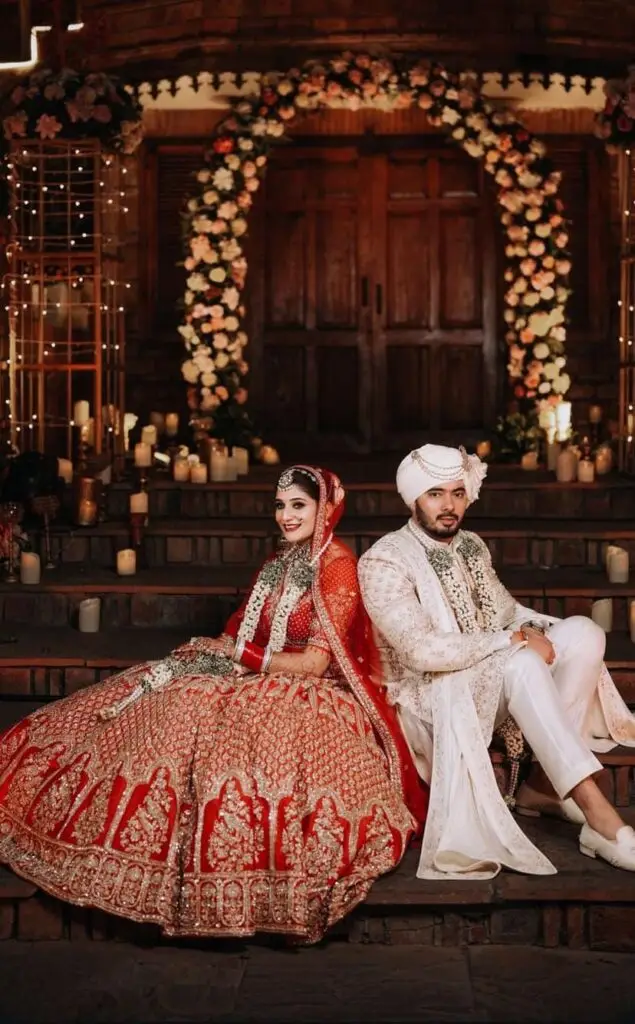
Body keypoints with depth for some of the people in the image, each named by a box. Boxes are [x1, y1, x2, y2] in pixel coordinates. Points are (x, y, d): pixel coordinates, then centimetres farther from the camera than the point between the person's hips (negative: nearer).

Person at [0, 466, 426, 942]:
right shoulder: (280, 562, 15)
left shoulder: (337, 566, -11)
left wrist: (237, 653, -7)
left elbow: (313, 663, -16)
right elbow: (241, 636, 15)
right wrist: (220, 648, -7)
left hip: (305, 698, -9)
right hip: (257, 685, 9)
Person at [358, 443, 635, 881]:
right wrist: (514, 641, -24)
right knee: (521, 663, -35)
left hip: (495, 684, 7)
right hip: (431, 698, -7)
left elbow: (507, 612, 17)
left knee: (583, 632, -14)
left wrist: (540, 629, -6)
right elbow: (421, 651, -25)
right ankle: (597, 813, -37)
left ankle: (544, 782, -13)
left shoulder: (472, 546, 10)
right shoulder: (384, 562, -14)